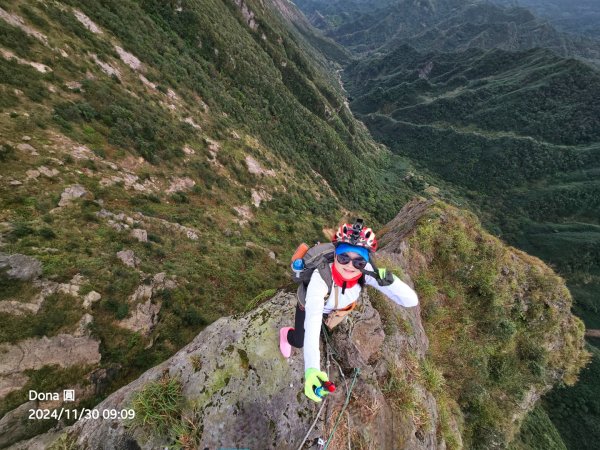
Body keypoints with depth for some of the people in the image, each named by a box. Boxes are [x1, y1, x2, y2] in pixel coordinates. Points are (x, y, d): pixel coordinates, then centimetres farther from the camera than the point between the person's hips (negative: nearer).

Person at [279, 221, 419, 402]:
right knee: (299, 342, 17)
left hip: (337, 307, 3)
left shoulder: (366, 273, -39)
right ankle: (286, 334, 52)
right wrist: (311, 368, -66)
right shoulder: (321, 277, -49)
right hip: (309, 305, -2)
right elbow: (312, 323, -55)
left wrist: (389, 281, -58)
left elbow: (411, 301, -39)